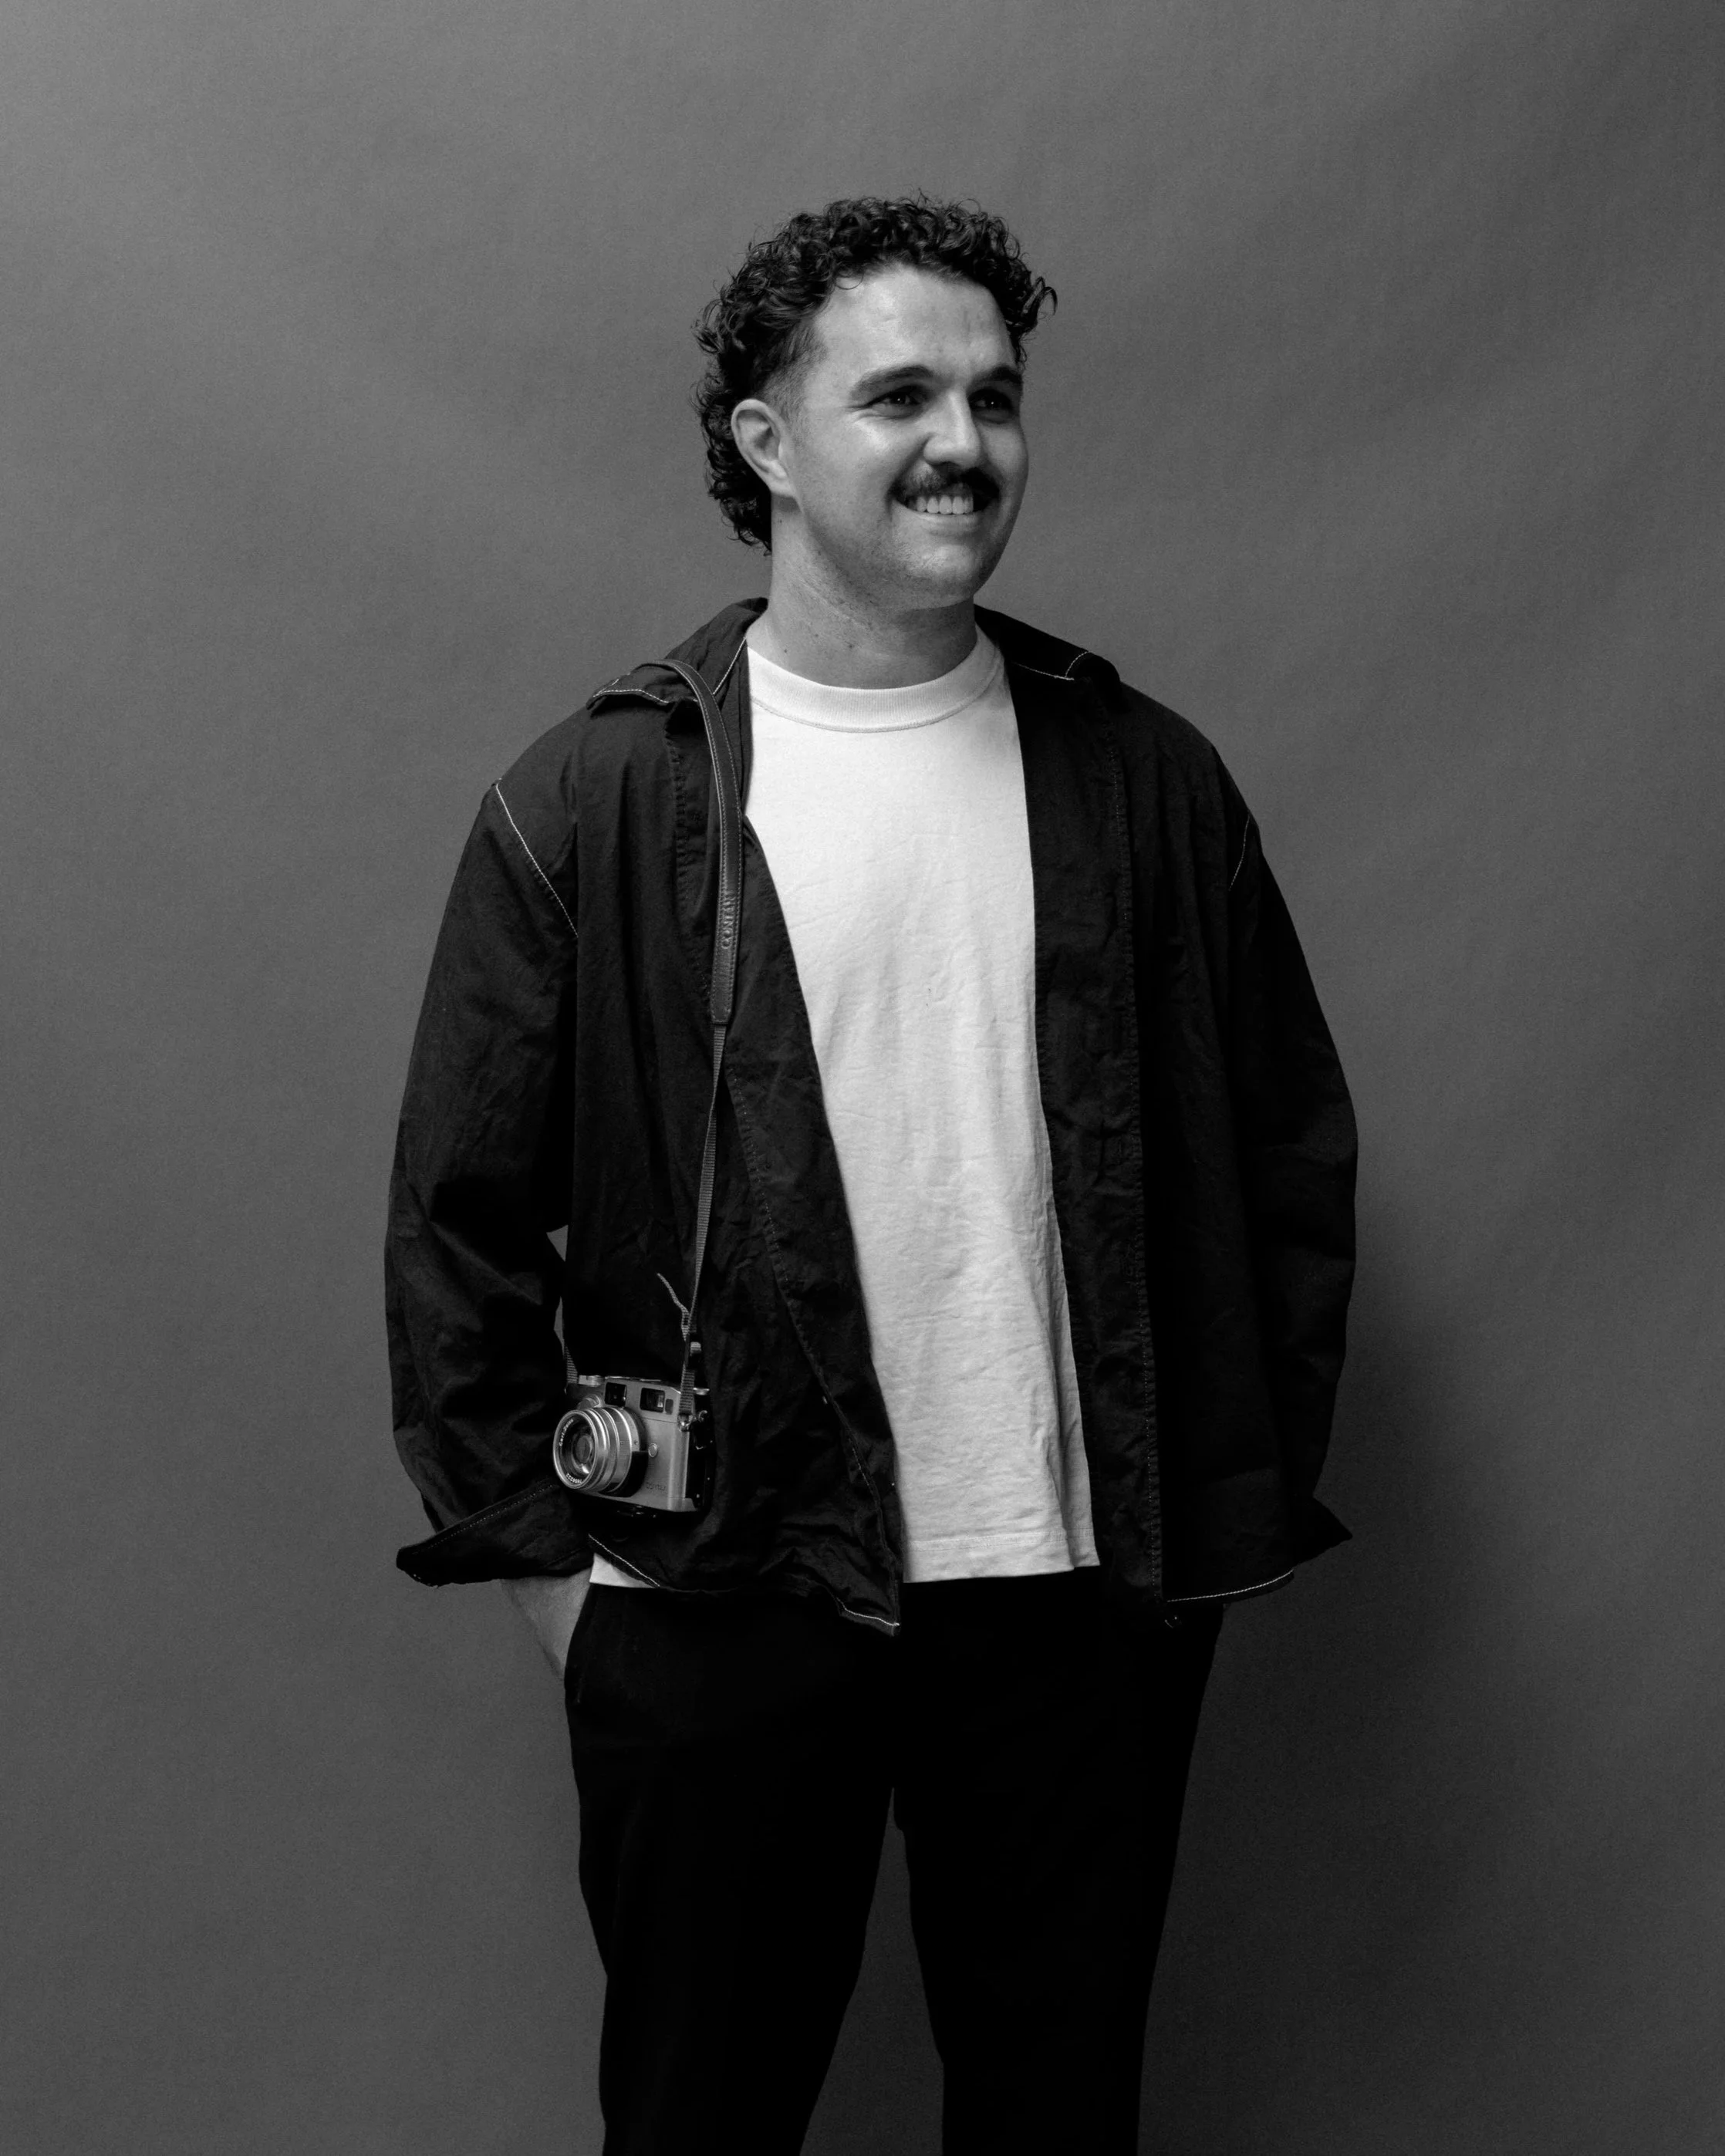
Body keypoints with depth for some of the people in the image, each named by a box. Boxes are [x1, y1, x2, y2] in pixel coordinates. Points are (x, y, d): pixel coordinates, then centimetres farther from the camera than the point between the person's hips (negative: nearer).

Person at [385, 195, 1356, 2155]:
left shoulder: (1145, 779, 1)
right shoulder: (594, 800, -5)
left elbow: (1286, 1157, 6)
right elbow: (459, 1212, -3)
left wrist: (1232, 1505, 4)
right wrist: (539, 1551, -4)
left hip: (1087, 1597, 2)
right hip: (714, 1608, -1)